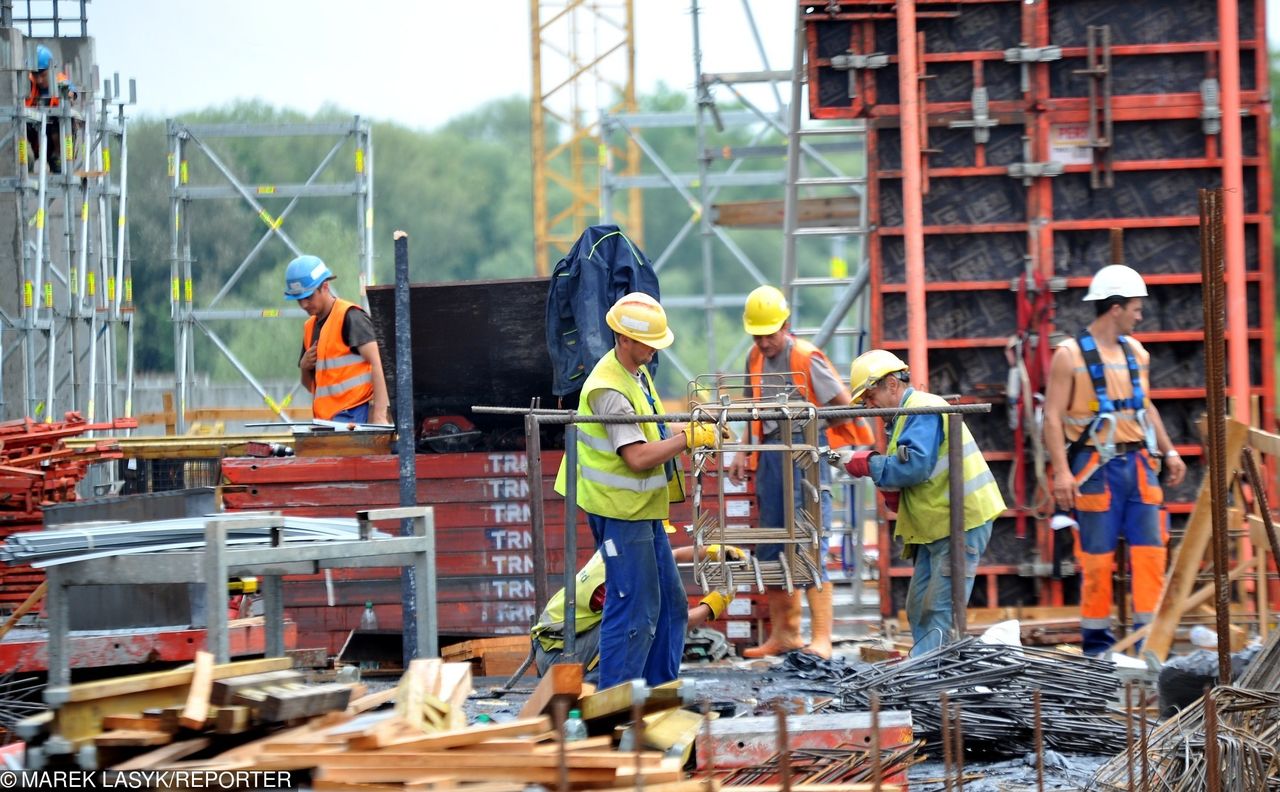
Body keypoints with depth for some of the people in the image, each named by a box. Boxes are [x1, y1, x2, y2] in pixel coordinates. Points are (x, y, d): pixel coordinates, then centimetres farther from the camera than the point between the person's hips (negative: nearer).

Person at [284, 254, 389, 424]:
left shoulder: (350, 317, -6)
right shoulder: (310, 327, 19)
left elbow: (375, 363, -13)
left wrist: (379, 415, -21)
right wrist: (305, 366, 4)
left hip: (353, 415, -8)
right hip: (325, 419, 8)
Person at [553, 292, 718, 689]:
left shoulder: (637, 372, 9)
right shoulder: (609, 389, -23)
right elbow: (638, 456, -28)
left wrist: (694, 428, 11)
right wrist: (689, 437, -24)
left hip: (643, 508, 10)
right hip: (621, 511, -10)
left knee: (669, 604, 15)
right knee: (633, 609, -8)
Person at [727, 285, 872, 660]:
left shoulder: (806, 358, -10)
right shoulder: (755, 359, 11)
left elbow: (844, 407, -8)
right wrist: (744, 453, 14)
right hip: (770, 456, 8)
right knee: (770, 550, 10)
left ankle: (821, 640, -11)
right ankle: (783, 634, 20)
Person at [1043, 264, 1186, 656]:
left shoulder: (1135, 352, 13)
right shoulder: (1070, 355, -7)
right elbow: (1053, 417, -10)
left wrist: (1168, 451, 18)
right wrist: (1061, 472, -19)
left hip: (1138, 464, 6)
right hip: (1097, 468, -6)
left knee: (1150, 550, 0)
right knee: (1097, 557, -1)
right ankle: (1096, 643, 7)